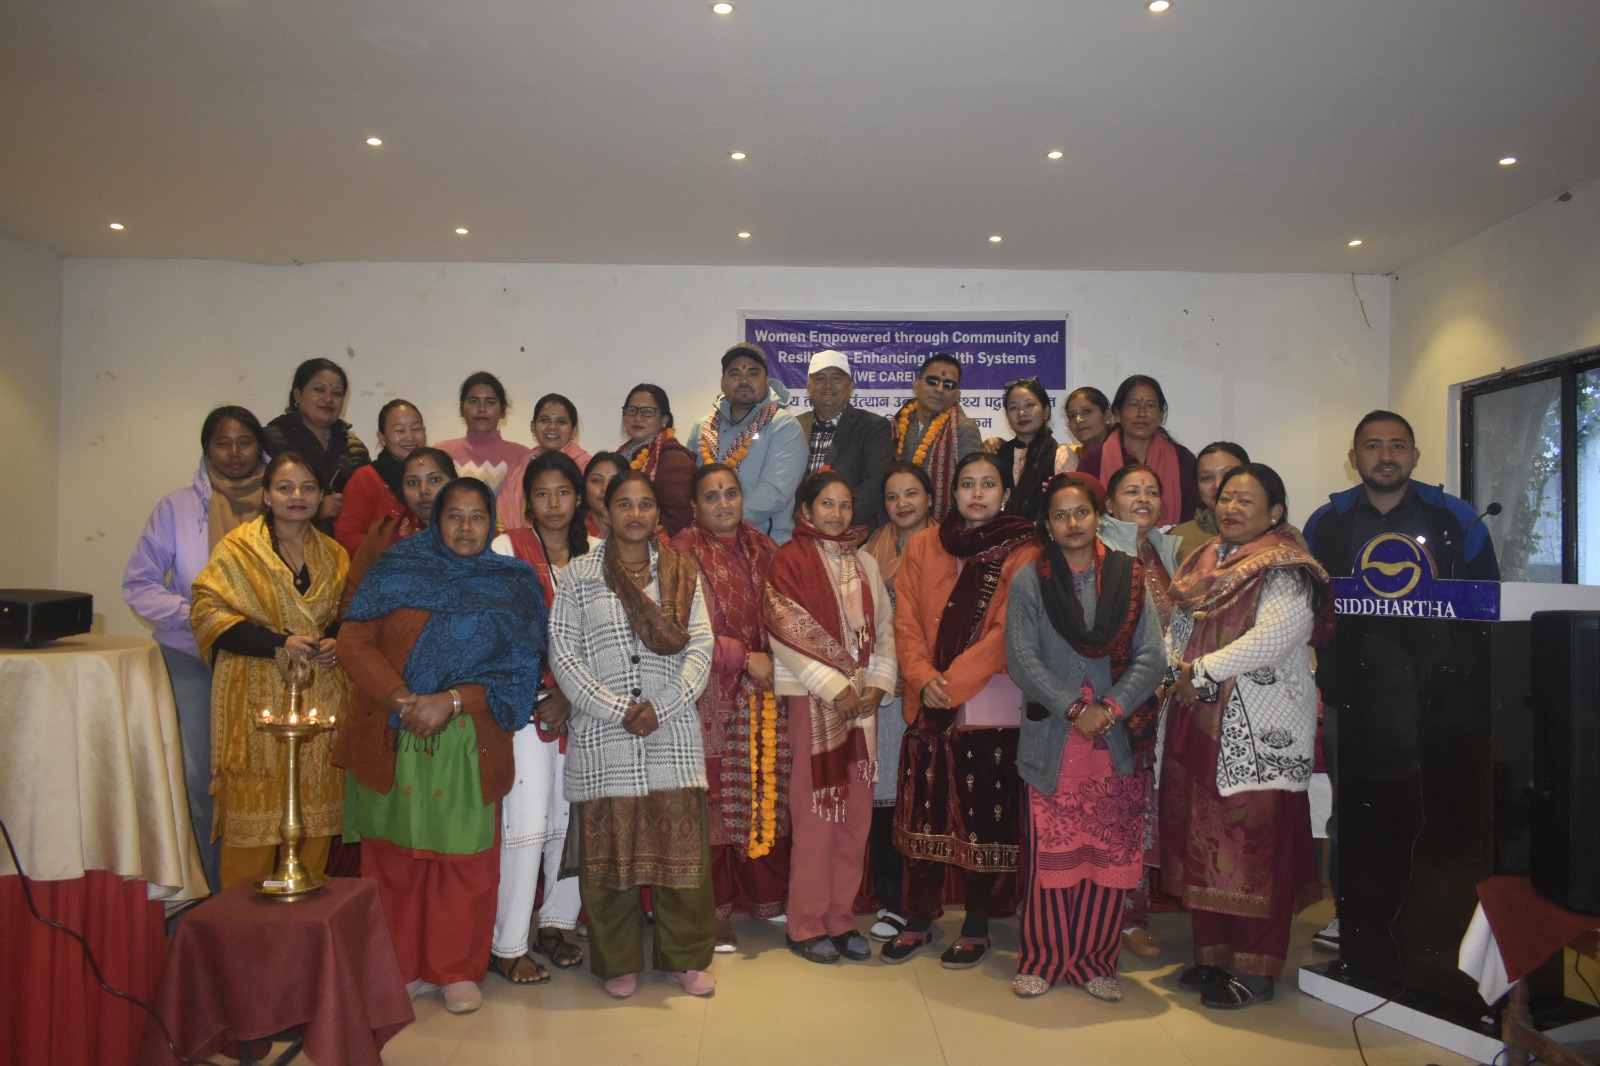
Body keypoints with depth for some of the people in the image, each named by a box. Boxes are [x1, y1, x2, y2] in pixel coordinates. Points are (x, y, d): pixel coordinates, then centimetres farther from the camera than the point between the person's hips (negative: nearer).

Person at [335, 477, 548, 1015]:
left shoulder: (513, 584, 5)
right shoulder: (398, 568, 5)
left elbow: (519, 667, -1)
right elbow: (355, 640, -2)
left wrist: (451, 701, -14)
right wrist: (401, 698, -15)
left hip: (466, 743, 0)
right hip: (390, 740, 1)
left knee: (464, 859, 2)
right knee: (393, 857, 7)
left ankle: (458, 970, 19)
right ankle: (403, 968, 23)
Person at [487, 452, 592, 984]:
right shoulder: (507, 548, -2)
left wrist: (572, 697, -4)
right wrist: (537, 696, -8)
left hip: (581, 705, 4)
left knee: (574, 818, 6)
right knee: (527, 823, -5)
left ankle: (555, 923, 25)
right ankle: (507, 946, 9)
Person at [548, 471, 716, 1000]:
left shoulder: (681, 571, 9)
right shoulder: (579, 574, 5)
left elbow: (700, 647, 2)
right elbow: (563, 653, -2)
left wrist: (661, 707, -10)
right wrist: (618, 710, -10)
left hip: (672, 732, 1)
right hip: (601, 734, -1)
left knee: (681, 842, 2)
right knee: (608, 845, 4)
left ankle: (685, 956, 19)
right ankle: (618, 961, 21)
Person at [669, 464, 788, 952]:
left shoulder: (762, 548, 13)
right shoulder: (684, 551, -3)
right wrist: (744, 657, -10)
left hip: (764, 693, 5)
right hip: (712, 696, -5)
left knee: (768, 795, 6)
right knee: (716, 799, -3)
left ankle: (766, 895, 22)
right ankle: (714, 910, 9)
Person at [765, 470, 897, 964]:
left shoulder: (864, 564, 14)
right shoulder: (789, 560, -2)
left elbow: (884, 626, 12)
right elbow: (787, 632, -11)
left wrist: (879, 682, -3)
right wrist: (834, 687, -14)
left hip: (862, 700, 5)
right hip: (813, 700, -5)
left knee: (855, 813, 7)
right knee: (815, 813, -1)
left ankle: (842, 918, 19)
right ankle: (806, 924, 11)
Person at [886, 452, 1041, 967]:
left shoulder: (1022, 554, -2)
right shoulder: (923, 547, 8)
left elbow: (1006, 633, -10)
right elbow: (906, 621, 4)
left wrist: (952, 682, -15)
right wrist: (922, 677, -11)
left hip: (991, 708, -3)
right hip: (926, 706, 3)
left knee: (985, 819, 6)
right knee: (922, 814, 10)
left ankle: (977, 926, 23)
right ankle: (917, 919, 26)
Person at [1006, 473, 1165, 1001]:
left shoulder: (1128, 577, 7)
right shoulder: (1029, 580, 2)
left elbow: (1151, 656, 1)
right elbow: (1022, 658, -6)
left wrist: (1111, 708, -12)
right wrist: (1075, 708, -13)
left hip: (1116, 739, 2)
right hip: (1051, 739, -2)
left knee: (1110, 856, 6)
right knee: (1052, 855, 2)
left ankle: (1094, 962, 21)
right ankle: (1042, 961, 18)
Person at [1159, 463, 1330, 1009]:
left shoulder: (1286, 571, -7)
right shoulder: (1201, 563, 16)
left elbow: (1273, 636, -20)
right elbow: (1176, 626, 17)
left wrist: (1203, 672, -16)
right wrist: (1179, 669, -3)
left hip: (1258, 732, -7)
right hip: (1197, 723, 7)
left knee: (1254, 843, -3)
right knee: (1201, 839, 11)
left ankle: (1254, 970, 10)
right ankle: (1213, 954, 24)